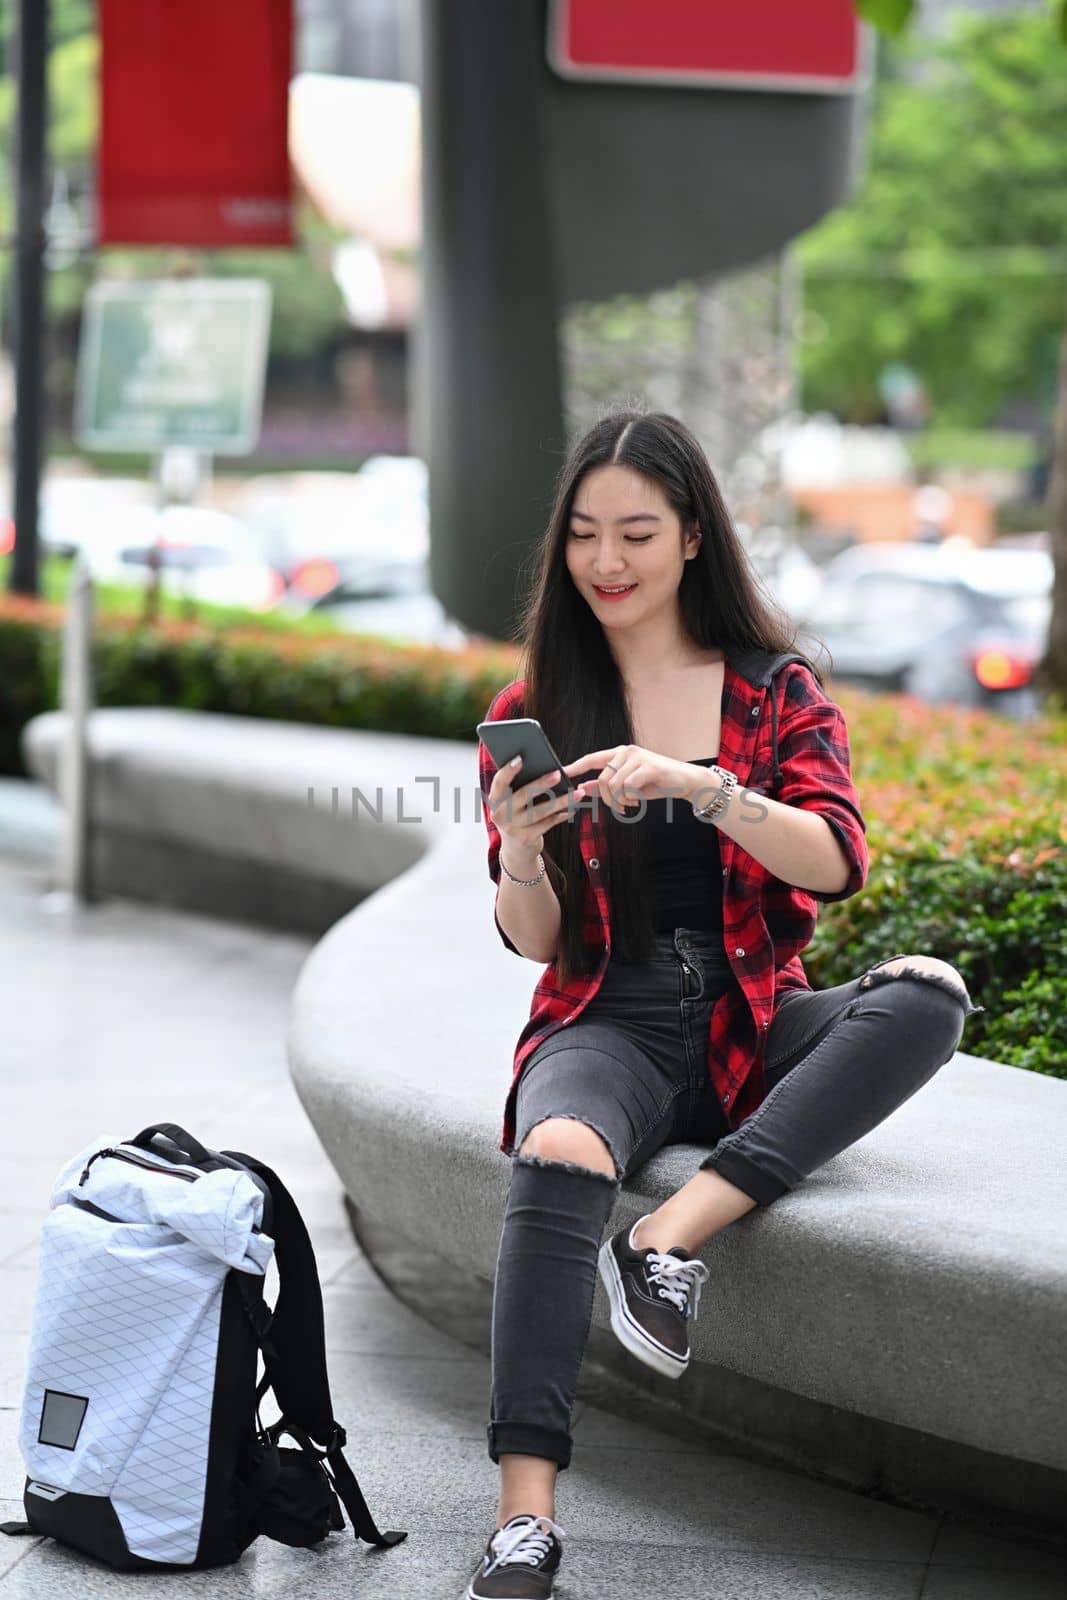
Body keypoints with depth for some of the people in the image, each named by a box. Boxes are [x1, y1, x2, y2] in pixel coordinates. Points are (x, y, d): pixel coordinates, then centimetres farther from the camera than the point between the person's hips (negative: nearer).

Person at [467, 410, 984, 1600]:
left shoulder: (775, 689, 6)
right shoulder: (533, 710, 6)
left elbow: (835, 861, -10)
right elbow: (534, 942, 2)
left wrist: (694, 785, -26)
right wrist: (520, 858, -21)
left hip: (752, 1031, 1)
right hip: (608, 1028, -1)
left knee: (927, 997, -28)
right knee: (560, 1159, -36)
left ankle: (676, 1232, -32)